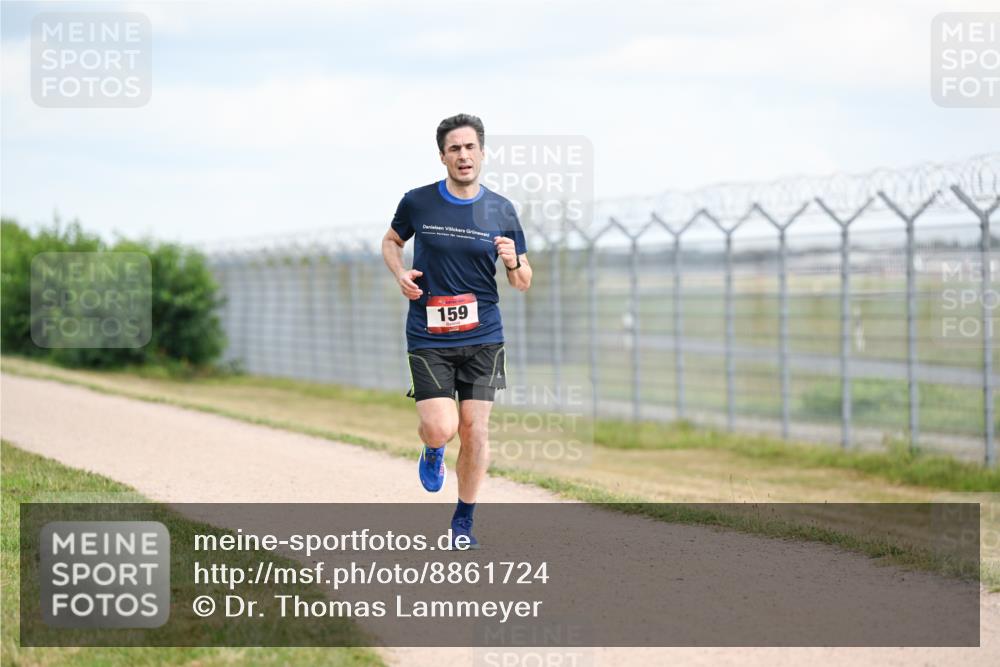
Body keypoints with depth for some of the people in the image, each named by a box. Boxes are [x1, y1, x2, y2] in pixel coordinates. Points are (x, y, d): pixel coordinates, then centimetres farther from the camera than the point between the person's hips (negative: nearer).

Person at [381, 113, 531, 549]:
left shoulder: (501, 211, 2)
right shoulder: (417, 203, -2)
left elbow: (523, 284, 8)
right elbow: (391, 241, 18)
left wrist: (513, 263, -15)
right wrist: (400, 274, -3)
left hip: (483, 336, 1)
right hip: (428, 338, -1)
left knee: (474, 429, -1)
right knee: (440, 428, -14)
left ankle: (464, 521, 17)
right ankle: (433, 452, 25)